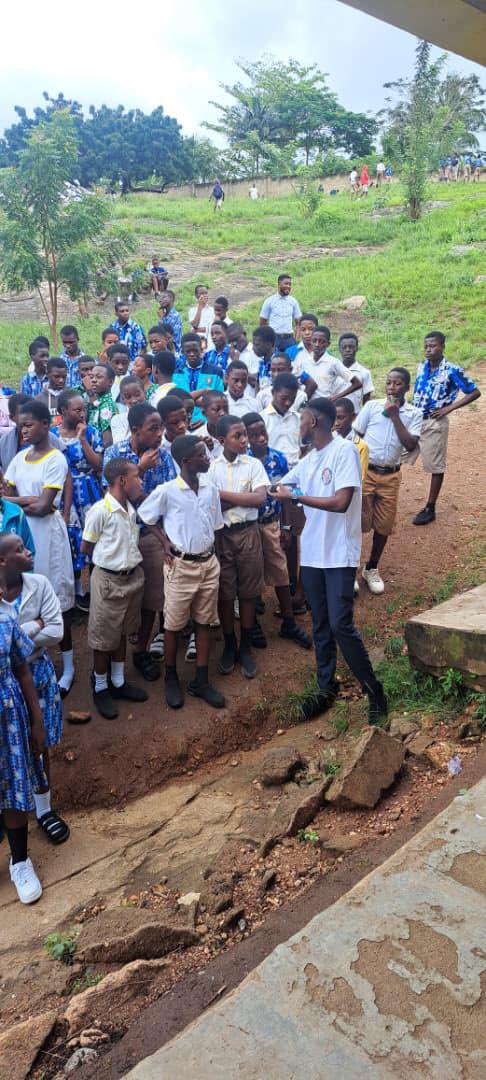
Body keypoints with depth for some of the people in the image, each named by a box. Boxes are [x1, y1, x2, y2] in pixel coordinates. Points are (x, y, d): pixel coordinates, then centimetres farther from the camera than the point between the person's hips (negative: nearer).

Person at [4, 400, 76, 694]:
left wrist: (16, 501, -5)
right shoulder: (20, 457, 8)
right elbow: (7, 497, 5)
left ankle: (68, 667, 15)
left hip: (47, 533, -6)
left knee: (57, 598, 2)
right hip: (21, 532, 6)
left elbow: (43, 508, -17)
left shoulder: (56, 460, -11)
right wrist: (29, 500, -13)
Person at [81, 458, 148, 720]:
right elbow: (85, 548, -9)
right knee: (104, 637, 6)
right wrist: (108, 556, 1)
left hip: (132, 577, 7)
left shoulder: (131, 508, 4)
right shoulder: (100, 510, -18)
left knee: (122, 632, 19)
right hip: (109, 580, -7)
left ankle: (118, 682, 33)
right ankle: (100, 688, 22)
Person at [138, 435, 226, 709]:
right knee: (175, 624, 8)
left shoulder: (210, 487, -1)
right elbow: (145, 515, 1)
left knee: (204, 622, 11)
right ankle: (172, 679, 25)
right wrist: (165, 541, -4)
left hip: (209, 563, 4)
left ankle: (201, 681, 21)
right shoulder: (167, 491, -14)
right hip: (181, 565, -4)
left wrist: (211, 554, 10)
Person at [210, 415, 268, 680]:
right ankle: (229, 647, 24)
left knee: (248, 593, 8)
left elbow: (260, 499, -14)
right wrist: (243, 498, -15)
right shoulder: (211, 467, -2)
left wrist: (224, 495, -14)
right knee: (225, 593, 8)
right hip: (221, 534, 0)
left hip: (248, 533, 0)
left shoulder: (254, 464, -1)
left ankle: (245, 649, 21)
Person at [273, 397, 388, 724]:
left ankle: (374, 690, 6)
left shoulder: (344, 450, -11)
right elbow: (281, 489, 24)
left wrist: (296, 496, -14)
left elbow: (341, 502, -21)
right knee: (320, 626, 13)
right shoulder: (308, 460, 11)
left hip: (339, 555, -7)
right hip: (311, 554, 7)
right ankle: (327, 687, 26)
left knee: (341, 625, -10)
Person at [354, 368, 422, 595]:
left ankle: (372, 569, 28)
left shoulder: (414, 414, 1)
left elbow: (411, 445, -11)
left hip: (390, 476, 2)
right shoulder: (372, 406, -2)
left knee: (383, 525, 9)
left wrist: (394, 416, -13)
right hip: (365, 472, -2)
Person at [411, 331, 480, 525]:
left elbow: (475, 392, -8)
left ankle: (430, 508, 13)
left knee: (435, 466, 4)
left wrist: (449, 408, -12)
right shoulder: (421, 367, 5)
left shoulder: (452, 370, -12)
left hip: (434, 423, -6)